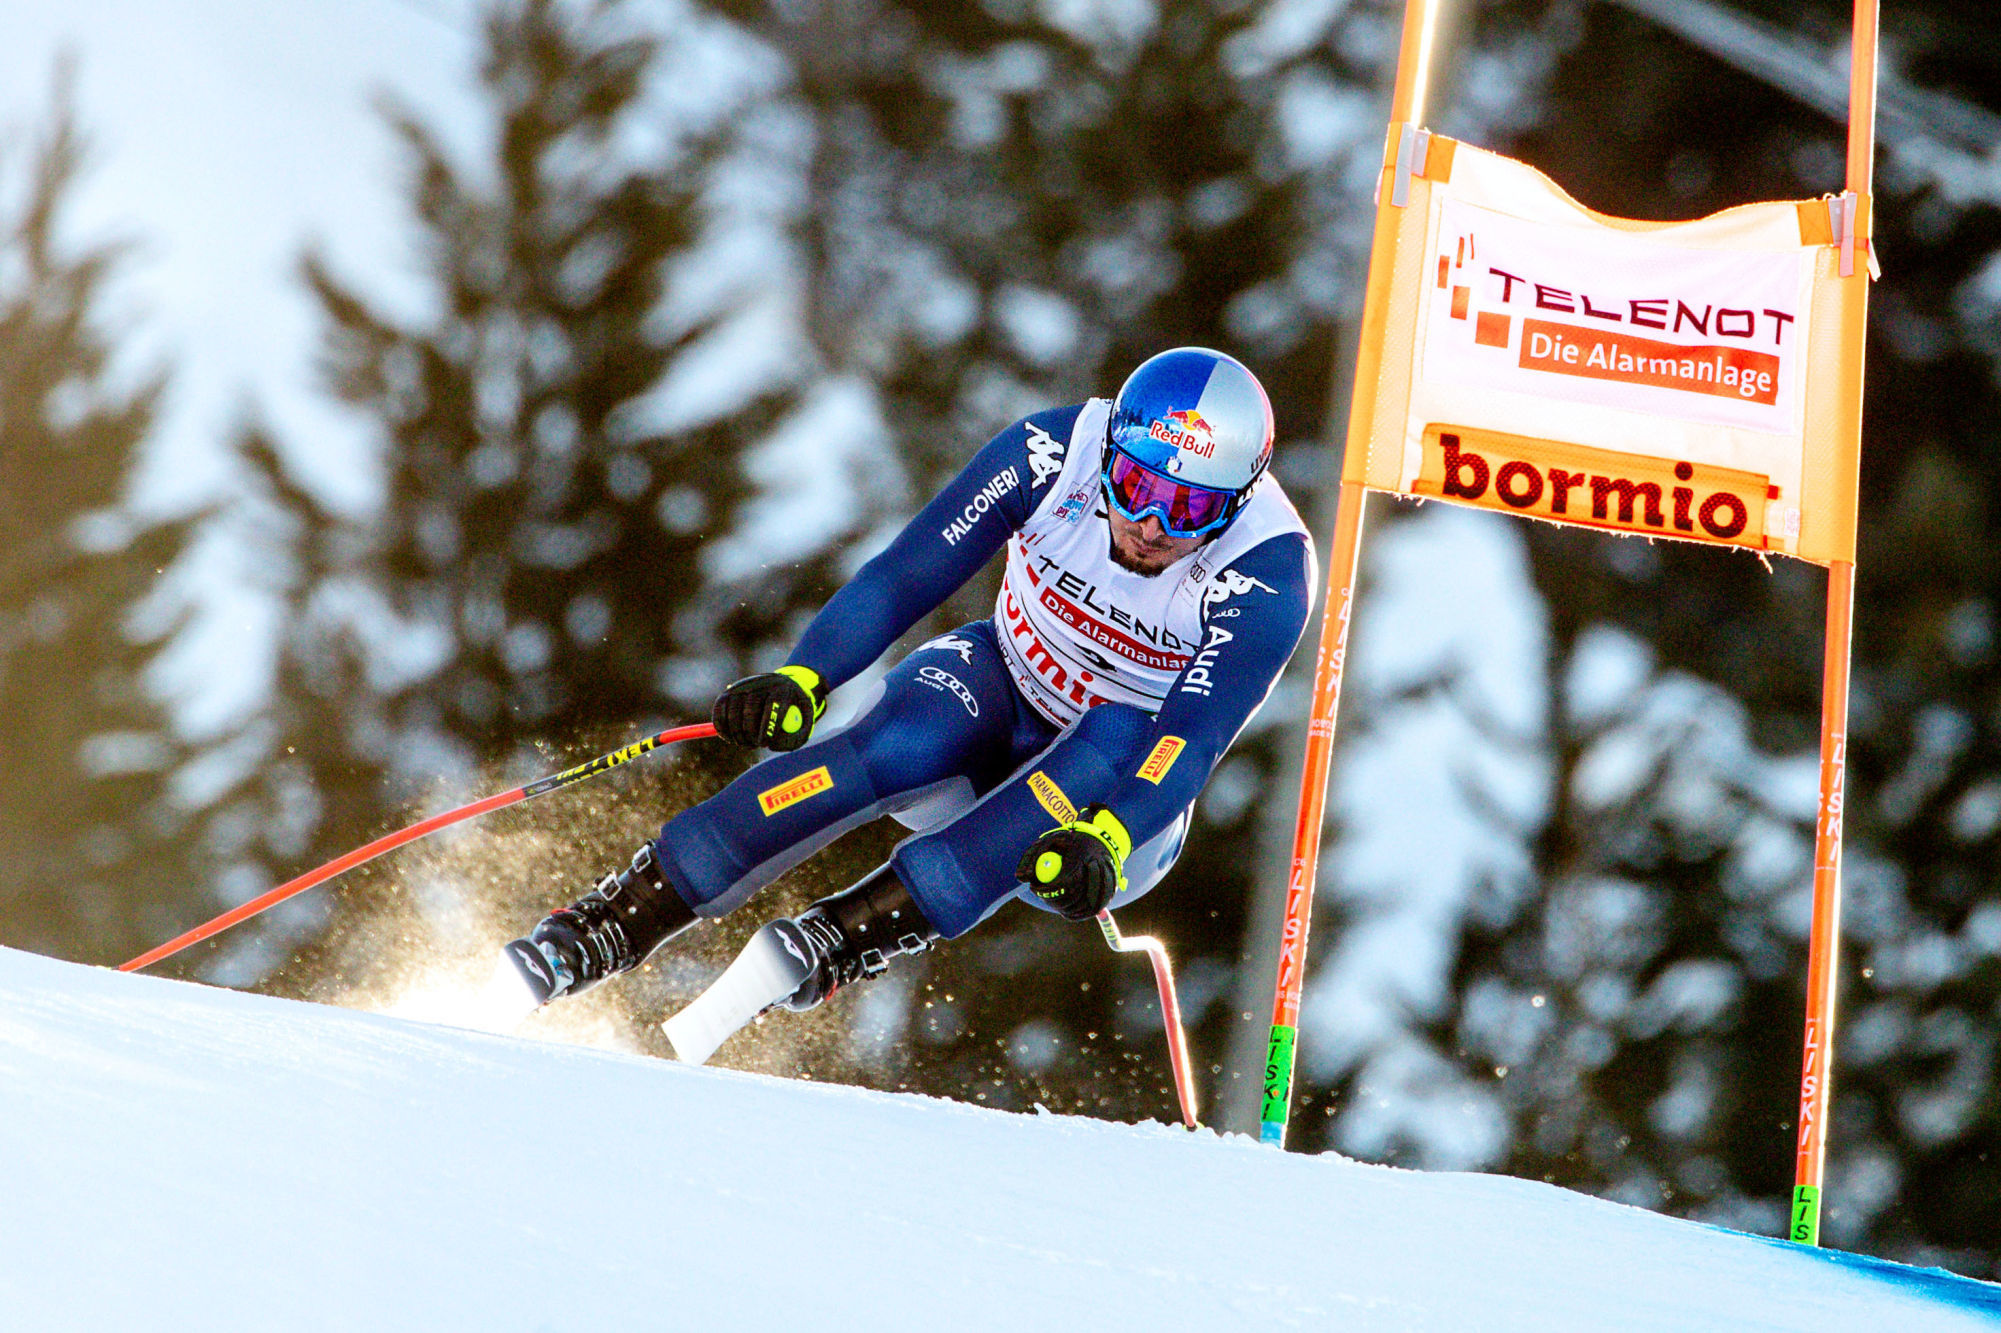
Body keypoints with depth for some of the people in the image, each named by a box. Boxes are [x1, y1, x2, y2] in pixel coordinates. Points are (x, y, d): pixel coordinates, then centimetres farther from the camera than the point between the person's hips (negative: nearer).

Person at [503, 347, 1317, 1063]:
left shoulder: (1267, 572, -26)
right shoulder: (1056, 453, -20)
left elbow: (1194, 740, -36)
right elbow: (907, 575, -18)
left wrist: (1105, 841, -55)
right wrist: (801, 679, -33)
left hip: (1124, 801, -1)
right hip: (997, 692, 1)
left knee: (1116, 741, -37)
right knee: (893, 745, -33)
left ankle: (849, 935, -44)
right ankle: (614, 923, -35)